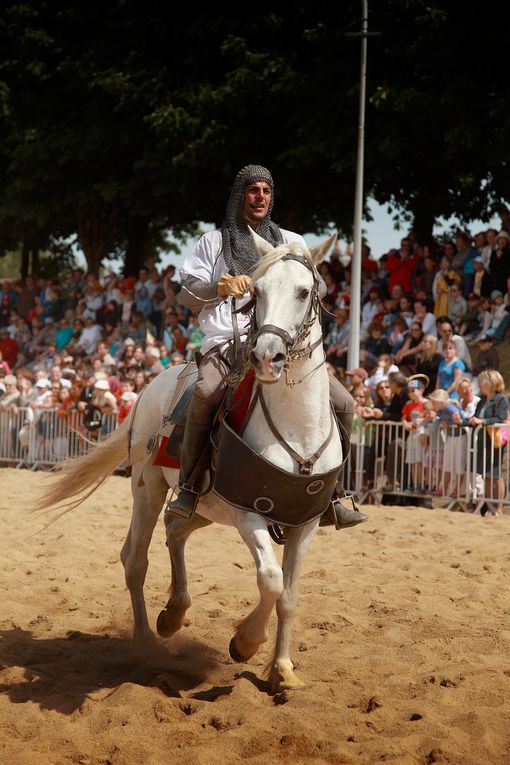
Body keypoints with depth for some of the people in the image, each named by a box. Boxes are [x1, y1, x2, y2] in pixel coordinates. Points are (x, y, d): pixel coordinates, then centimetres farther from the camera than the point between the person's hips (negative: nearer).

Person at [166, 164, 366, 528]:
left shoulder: (291, 242, 18)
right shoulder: (214, 242, 14)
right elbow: (187, 294, 6)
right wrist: (219, 286, -15)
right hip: (227, 341, -3)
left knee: (343, 403, -14)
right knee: (207, 392, -37)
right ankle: (189, 488, -27)